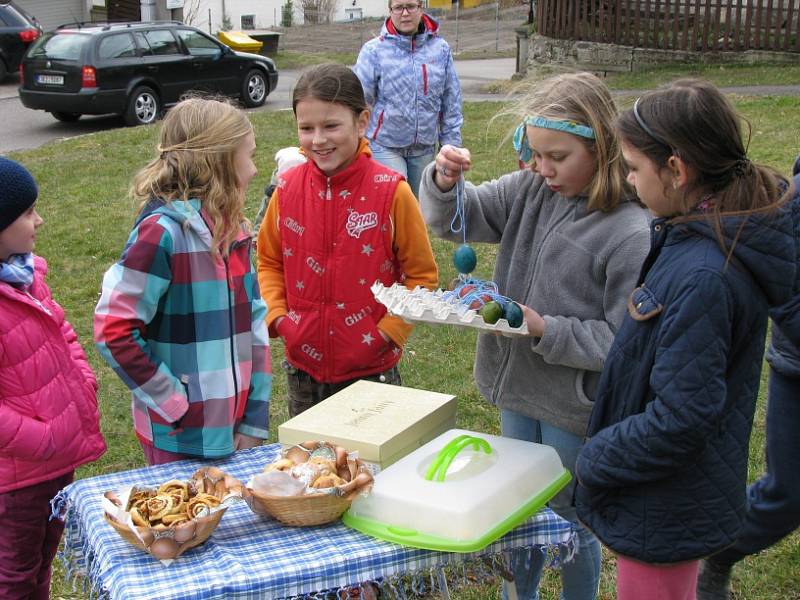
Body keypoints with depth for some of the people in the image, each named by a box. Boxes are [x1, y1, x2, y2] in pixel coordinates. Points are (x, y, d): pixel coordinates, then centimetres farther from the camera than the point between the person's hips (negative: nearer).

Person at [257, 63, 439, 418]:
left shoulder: (391, 192, -13)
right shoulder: (288, 189, -3)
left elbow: (423, 274, -5)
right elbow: (269, 262, 10)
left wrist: (387, 333, -12)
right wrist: (278, 318, -4)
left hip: (371, 369, -3)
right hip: (303, 367, 3)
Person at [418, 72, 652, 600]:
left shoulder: (632, 232, -23)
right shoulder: (531, 190, -4)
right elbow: (455, 219, 1)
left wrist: (546, 330, -26)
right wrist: (444, 181, -20)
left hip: (575, 408, -6)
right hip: (519, 391, 6)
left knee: (569, 520, 15)